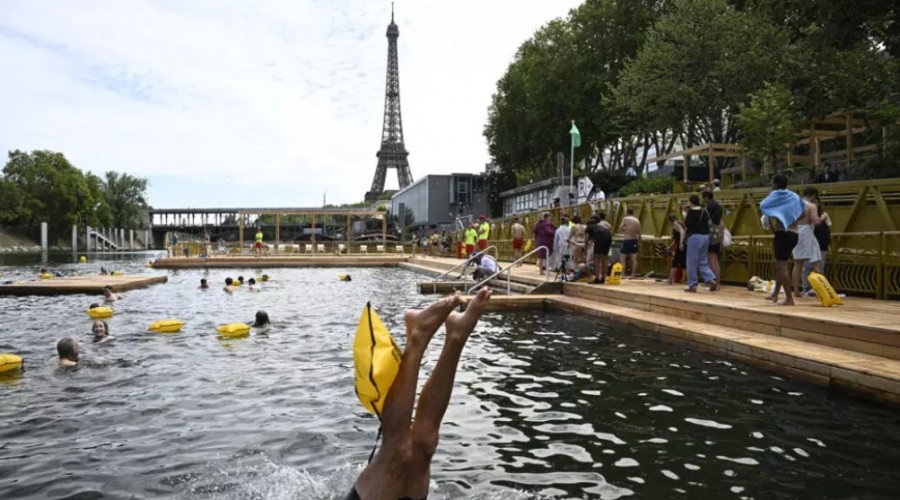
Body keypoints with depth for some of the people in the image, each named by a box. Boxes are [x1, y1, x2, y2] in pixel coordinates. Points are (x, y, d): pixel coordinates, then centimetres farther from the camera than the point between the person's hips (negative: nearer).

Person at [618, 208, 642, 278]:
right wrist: (639, 243, 15)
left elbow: (620, 230, -9)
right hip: (634, 241, 5)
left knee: (622, 257, 1)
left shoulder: (625, 219, -9)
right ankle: (633, 274, 11)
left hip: (627, 241, -5)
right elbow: (639, 233, 7)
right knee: (634, 258, 7)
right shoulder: (637, 220, 6)